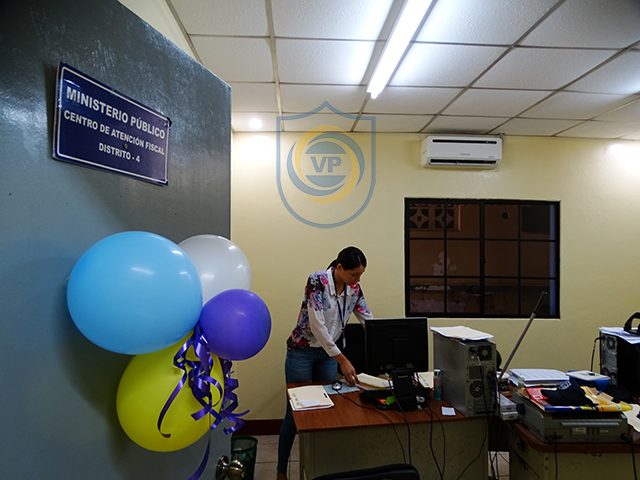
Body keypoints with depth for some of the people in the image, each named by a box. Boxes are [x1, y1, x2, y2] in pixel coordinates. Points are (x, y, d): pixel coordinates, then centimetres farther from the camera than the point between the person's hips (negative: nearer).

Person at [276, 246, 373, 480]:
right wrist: (342, 359, -32)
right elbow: (317, 324, -30)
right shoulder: (317, 281, -24)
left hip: (328, 352, 6)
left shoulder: (354, 289, -4)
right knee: (296, 410, 3)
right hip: (302, 351, -5)